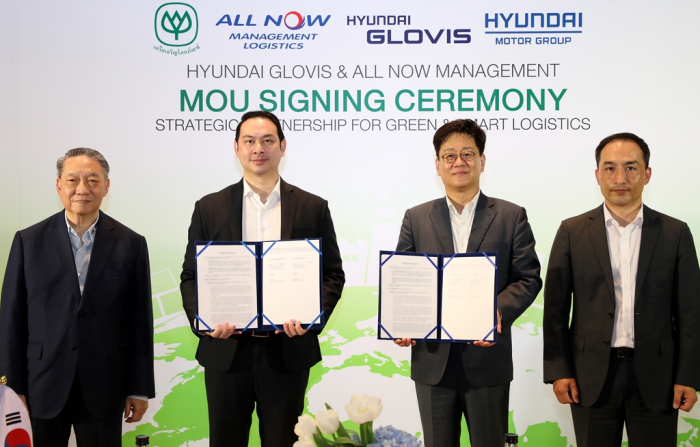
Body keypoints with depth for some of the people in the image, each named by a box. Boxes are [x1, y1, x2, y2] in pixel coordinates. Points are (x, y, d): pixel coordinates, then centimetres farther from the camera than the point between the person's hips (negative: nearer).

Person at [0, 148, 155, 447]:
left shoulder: (131, 244, 1)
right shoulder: (28, 241, 2)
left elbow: (141, 322, 2)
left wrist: (140, 389, 1)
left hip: (104, 391, 0)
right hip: (42, 388, 0)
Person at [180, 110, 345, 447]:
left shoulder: (313, 208, 4)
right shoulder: (209, 208, 5)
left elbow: (333, 274, 5)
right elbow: (191, 276, 5)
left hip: (288, 351, 0)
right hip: (226, 352, 1)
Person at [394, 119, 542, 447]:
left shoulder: (511, 217, 4)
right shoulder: (416, 219, 8)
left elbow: (528, 278, -1)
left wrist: (500, 312, -19)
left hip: (487, 357, -1)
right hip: (432, 360, 1)